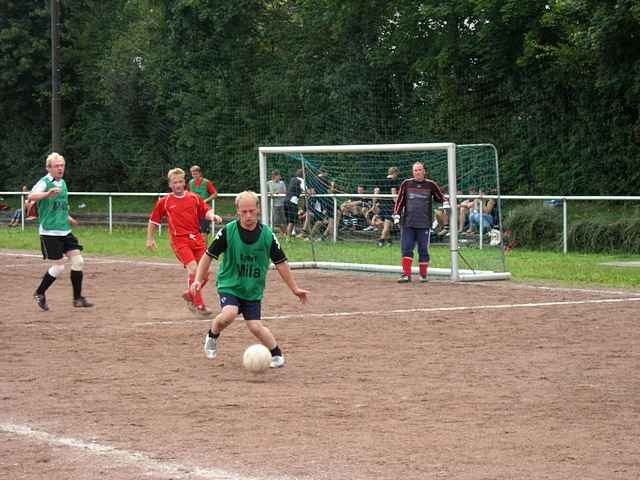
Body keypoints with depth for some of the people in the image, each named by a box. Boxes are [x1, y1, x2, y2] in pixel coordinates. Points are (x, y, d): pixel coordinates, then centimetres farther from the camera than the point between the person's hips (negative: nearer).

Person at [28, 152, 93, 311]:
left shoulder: (63, 183, 12)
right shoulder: (45, 182, -11)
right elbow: (31, 197, -32)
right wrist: (47, 194, -48)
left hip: (65, 231, 7)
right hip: (49, 231, -7)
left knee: (78, 261, -1)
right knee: (59, 267, -6)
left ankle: (78, 298, 8)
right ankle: (39, 294, 15)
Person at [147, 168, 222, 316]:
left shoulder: (194, 198, 10)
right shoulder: (164, 202, 5)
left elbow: (206, 212, 8)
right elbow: (153, 220, 14)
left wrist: (212, 216, -14)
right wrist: (150, 239, 13)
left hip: (197, 239, 4)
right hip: (179, 240, -4)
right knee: (193, 269, -21)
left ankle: (189, 295, 31)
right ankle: (199, 306, -16)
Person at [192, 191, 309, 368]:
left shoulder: (267, 235, -6)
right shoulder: (228, 231, -11)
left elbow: (280, 263, 5)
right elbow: (209, 256, -1)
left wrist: (295, 289, 7)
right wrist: (198, 279, -10)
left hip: (253, 289, 1)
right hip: (229, 285, -1)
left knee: (255, 326, -11)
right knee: (229, 313, -28)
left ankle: (276, 354, 13)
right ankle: (212, 335, 3)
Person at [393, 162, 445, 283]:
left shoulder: (431, 185, 4)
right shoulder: (406, 184, 6)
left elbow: (440, 198, 12)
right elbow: (400, 200, 11)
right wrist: (396, 214, 3)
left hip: (424, 224, -1)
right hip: (407, 223, 1)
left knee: (423, 249, 3)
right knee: (406, 248, -5)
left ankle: (423, 274, 15)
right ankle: (406, 274, -4)